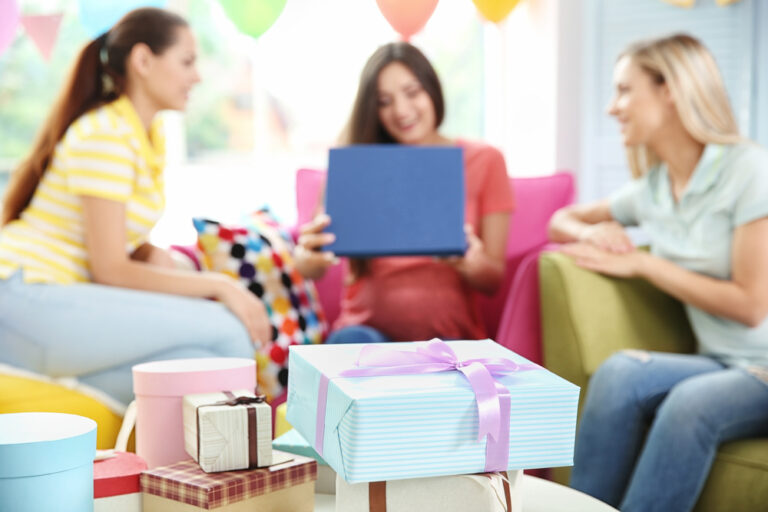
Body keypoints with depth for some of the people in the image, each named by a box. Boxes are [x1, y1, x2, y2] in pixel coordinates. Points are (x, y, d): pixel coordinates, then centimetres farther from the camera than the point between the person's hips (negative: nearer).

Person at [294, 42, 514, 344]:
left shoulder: (484, 162, 10)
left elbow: (495, 280, 6)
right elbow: (310, 270, 3)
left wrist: (472, 265, -18)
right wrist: (309, 256, -22)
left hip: (449, 333, -1)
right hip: (368, 326, 1)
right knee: (351, 342, -34)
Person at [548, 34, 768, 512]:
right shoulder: (652, 189, 9)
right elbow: (562, 220, 24)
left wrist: (643, 263, -10)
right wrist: (593, 233, 0)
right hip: (723, 365, 5)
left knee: (690, 401, -35)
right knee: (620, 372, -26)